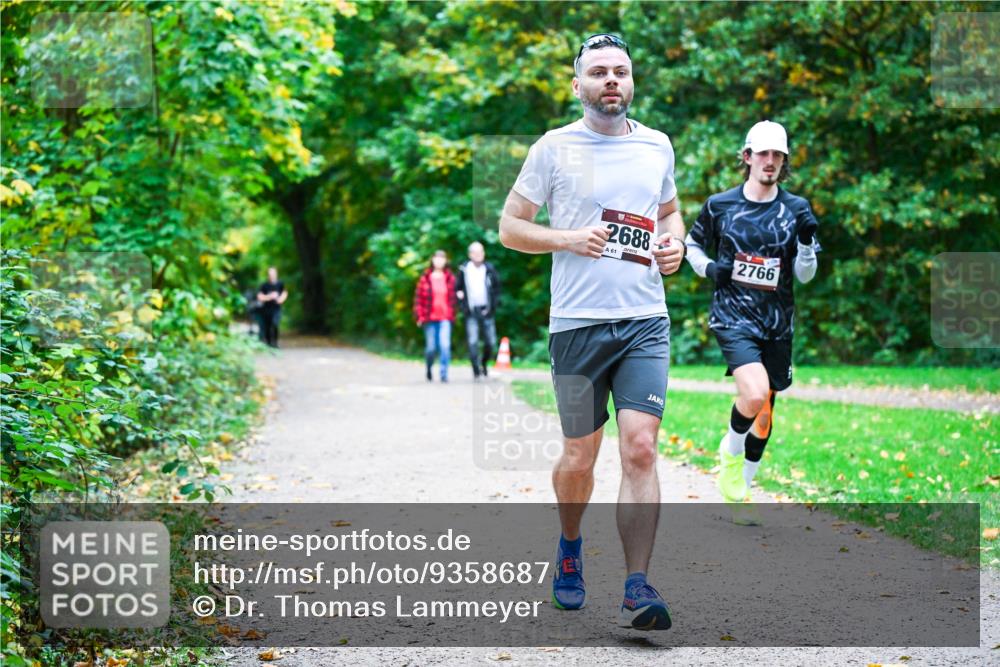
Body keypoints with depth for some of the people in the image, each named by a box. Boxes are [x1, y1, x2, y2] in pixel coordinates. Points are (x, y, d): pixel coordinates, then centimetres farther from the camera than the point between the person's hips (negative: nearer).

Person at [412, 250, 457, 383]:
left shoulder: (450, 278, 3)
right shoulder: (425, 278, 1)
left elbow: (453, 298, 7)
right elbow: (418, 298, 2)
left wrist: (452, 314, 1)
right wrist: (419, 316, -3)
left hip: (445, 318, 0)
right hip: (430, 318, 0)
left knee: (445, 345, -14)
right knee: (431, 347, 7)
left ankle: (444, 374, -8)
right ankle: (429, 369, 34)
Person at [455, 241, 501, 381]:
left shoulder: (489, 269, 1)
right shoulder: (463, 269, -1)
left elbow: (497, 288, 7)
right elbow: (458, 289, 8)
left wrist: (493, 306, -3)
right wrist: (463, 306, -4)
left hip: (486, 310, 1)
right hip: (471, 311, -1)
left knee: (491, 342, 1)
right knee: (473, 342, -9)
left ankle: (483, 362, 29)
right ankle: (476, 371, -3)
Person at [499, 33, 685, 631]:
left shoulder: (657, 145, 11)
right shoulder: (555, 148, 1)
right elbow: (510, 227, 5)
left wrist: (674, 243, 5)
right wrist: (567, 238, -12)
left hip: (646, 321, 2)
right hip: (577, 323, -1)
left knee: (640, 449, -12)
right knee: (580, 458, 8)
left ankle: (638, 589, -11)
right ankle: (571, 548, 38)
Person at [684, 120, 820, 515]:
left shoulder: (796, 209, 4)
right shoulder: (720, 205, 1)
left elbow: (805, 275, 4)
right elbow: (693, 245, 17)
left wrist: (806, 242, -14)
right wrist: (709, 268, -4)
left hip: (777, 322, 3)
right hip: (732, 316, -3)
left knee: (764, 412, 7)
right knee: (754, 393, -26)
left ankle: (738, 494, 24)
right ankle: (729, 453, 4)